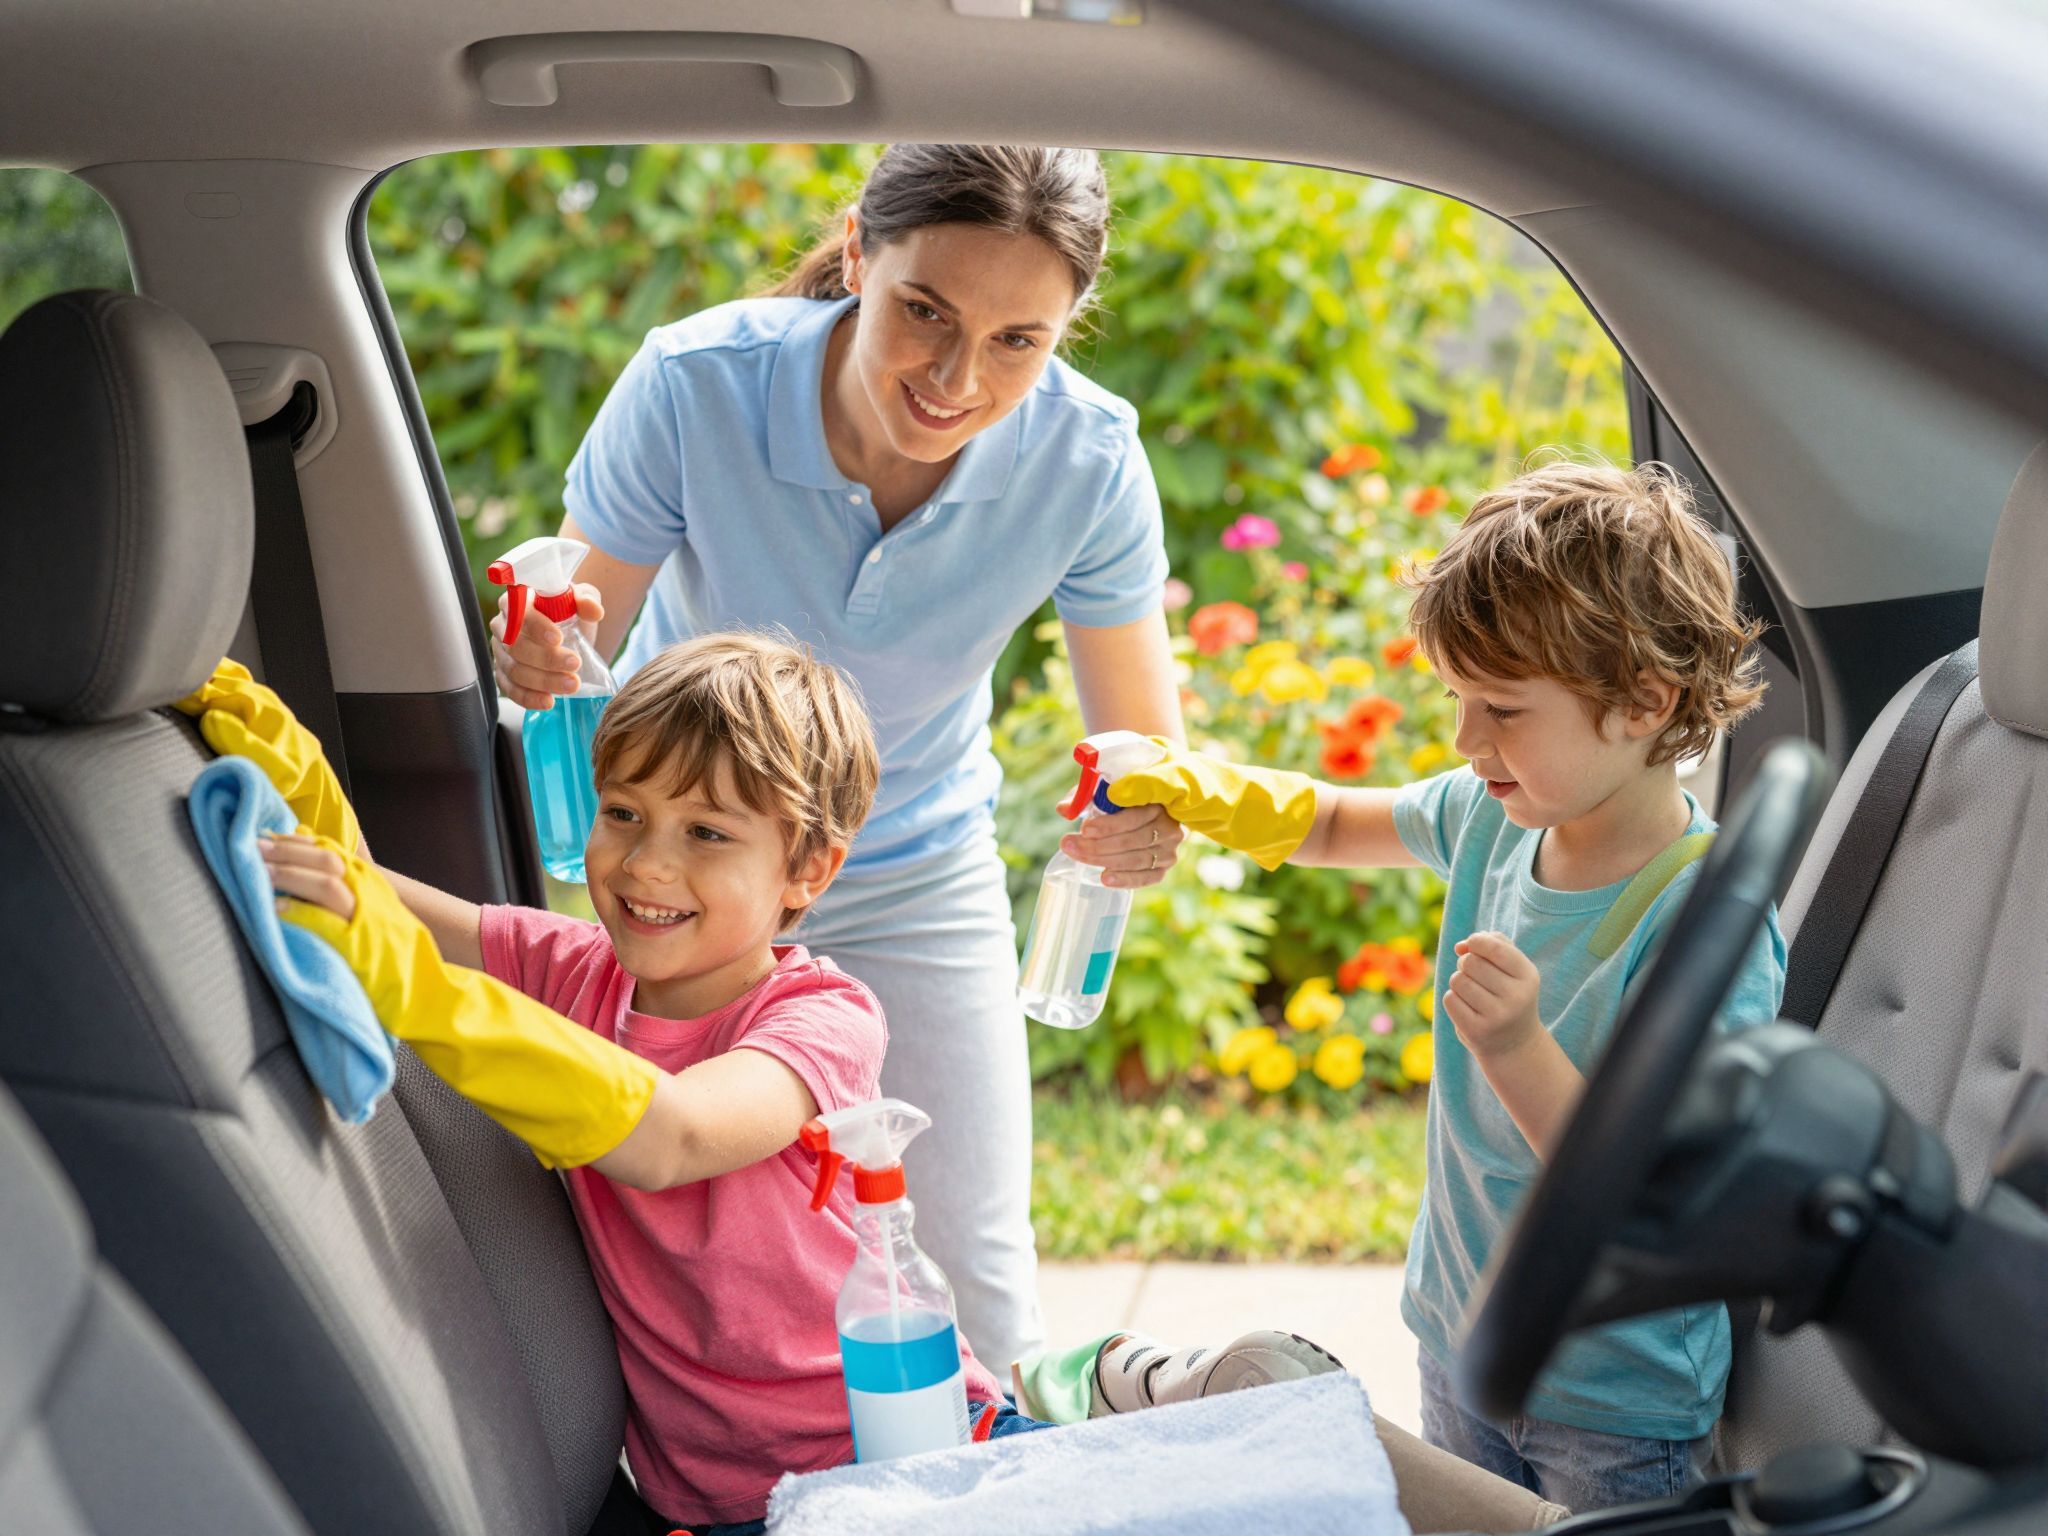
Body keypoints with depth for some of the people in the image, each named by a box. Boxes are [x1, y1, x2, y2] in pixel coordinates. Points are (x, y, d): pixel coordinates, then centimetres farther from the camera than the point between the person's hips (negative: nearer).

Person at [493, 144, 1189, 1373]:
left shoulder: (1087, 458, -23)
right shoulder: (695, 385, -29)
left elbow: (1147, 747, -14)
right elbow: (569, 653, -20)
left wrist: (1152, 819, -37)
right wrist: (538, 661, -43)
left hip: (914, 881, 1)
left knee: (975, 1297, 2)